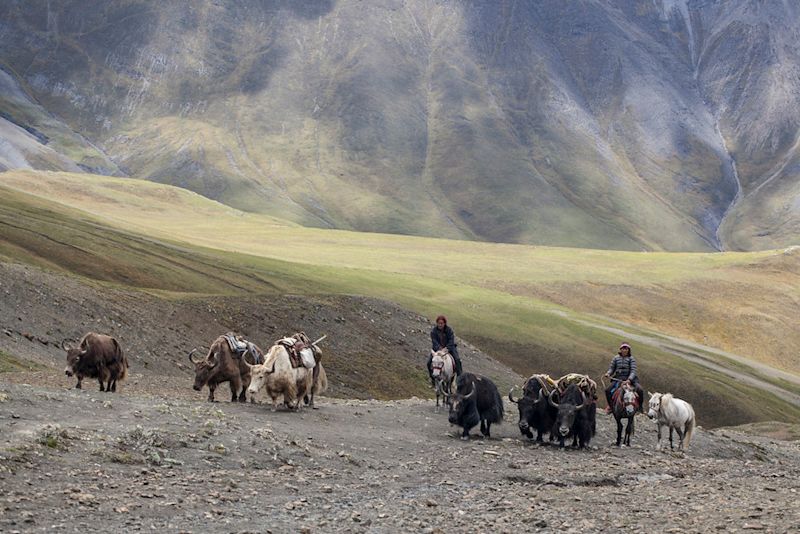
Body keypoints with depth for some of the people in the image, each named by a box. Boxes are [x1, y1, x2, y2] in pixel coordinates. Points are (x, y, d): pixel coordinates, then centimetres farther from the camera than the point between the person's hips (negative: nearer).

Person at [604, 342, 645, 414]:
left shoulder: (631, 359, -3)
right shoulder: (616, 358, 5)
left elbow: (633, 370, -13)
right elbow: (612, 368, 9)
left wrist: (629, 380, -28)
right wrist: (608, 373, -14)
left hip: (630, 379, -2)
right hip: (618, 379, 2)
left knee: (640, 390, -24)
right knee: (608, 390, -14)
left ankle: (641, 406, -1)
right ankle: (610, 405, 10)